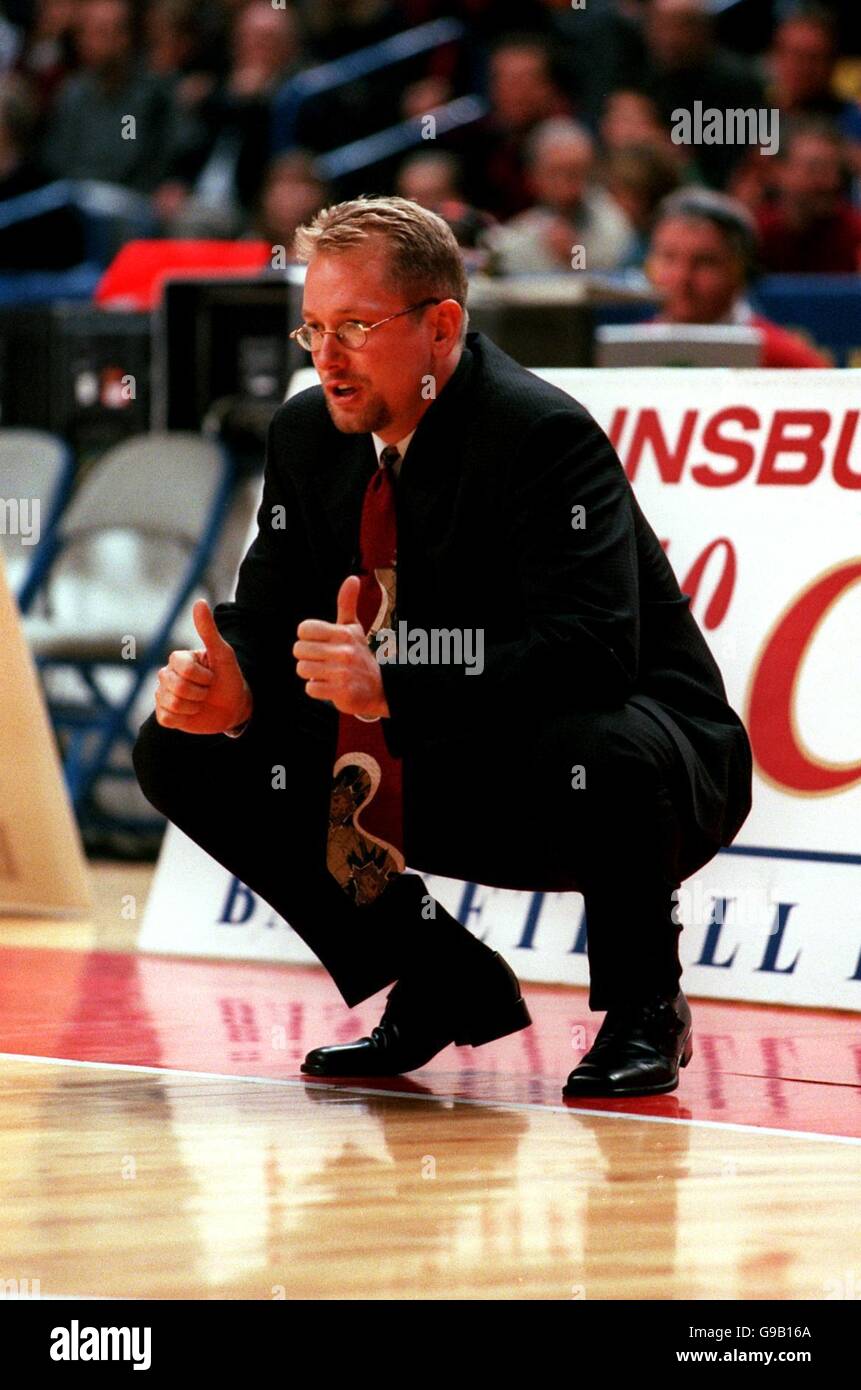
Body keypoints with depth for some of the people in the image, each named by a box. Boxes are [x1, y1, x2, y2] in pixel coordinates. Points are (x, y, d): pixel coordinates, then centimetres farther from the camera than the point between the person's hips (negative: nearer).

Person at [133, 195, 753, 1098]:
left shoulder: (544, 436, -23)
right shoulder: (306, 435, 0)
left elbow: (589, 655, -34)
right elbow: (271, 618, 2)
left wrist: (393, 687, -46)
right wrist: (231, 689, -24)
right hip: (433, 771, 7)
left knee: (598, 758, -43)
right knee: (184, 754, -5)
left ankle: (643, 1002, -9)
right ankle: (441, 984, 5)